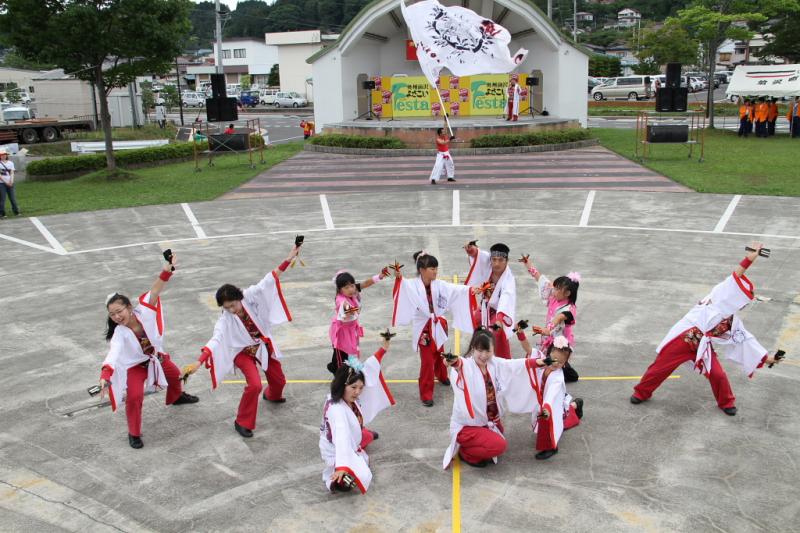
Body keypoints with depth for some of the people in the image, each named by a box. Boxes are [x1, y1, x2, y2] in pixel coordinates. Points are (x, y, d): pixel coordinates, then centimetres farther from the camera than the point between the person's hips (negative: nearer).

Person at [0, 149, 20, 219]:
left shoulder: (10, 163, 9)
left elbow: (12, 173, 4)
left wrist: (11, 181, -10)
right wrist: (6, 182, -11)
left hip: (10, 183, 3)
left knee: (13, 198, 5)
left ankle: (16, 212, 12)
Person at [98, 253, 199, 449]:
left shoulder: (143, 312, -28)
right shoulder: (119, 333, -33)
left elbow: (154, 292, -39)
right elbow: (113, 354, -47)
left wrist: (167, 270, -51)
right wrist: (105, 376, -64)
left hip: (156, 357, 4)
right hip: (136, 366, -4)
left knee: (175, 375, 25)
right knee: (134, 396, -20)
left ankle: (176, 397, 62)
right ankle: (134, 433, 4)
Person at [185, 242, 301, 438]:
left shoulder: (249, 297, -22)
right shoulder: (225, 320, -27)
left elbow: (268, 281, -23)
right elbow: (215, 340, -37)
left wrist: (288, 259, -27)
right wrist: (199, 362, -51)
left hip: (264, 345, 4)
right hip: (243, 352, -4)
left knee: (279, 380, 17)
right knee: (254, 385, -22)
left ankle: (272, 395, 56)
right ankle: (242, 422, 0)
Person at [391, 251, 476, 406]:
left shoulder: (439, 285, -8)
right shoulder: (412, 285, -15)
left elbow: (456, 289, -18)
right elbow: (402, 286, -33)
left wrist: (470, 290, -36)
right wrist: (398, 277, -54)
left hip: (438, 325, 4)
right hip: (423, 328, -4)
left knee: (439, 354, 25)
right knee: (427, 361, -2)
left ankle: (442, 376, 55)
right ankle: (426, 394, 13)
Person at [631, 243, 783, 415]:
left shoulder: (734, 322, 13)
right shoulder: (720, 296, -4)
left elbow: (747, 340, 18)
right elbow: (734, 280, -16)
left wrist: (766, 357, 15)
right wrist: (749, 259, -25)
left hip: (702, 347, 5)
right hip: (683, 339, -5)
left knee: (718, 375, -3)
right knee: (660, 366, 2)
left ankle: (726, 402, 24)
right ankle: (641, 392, 21)